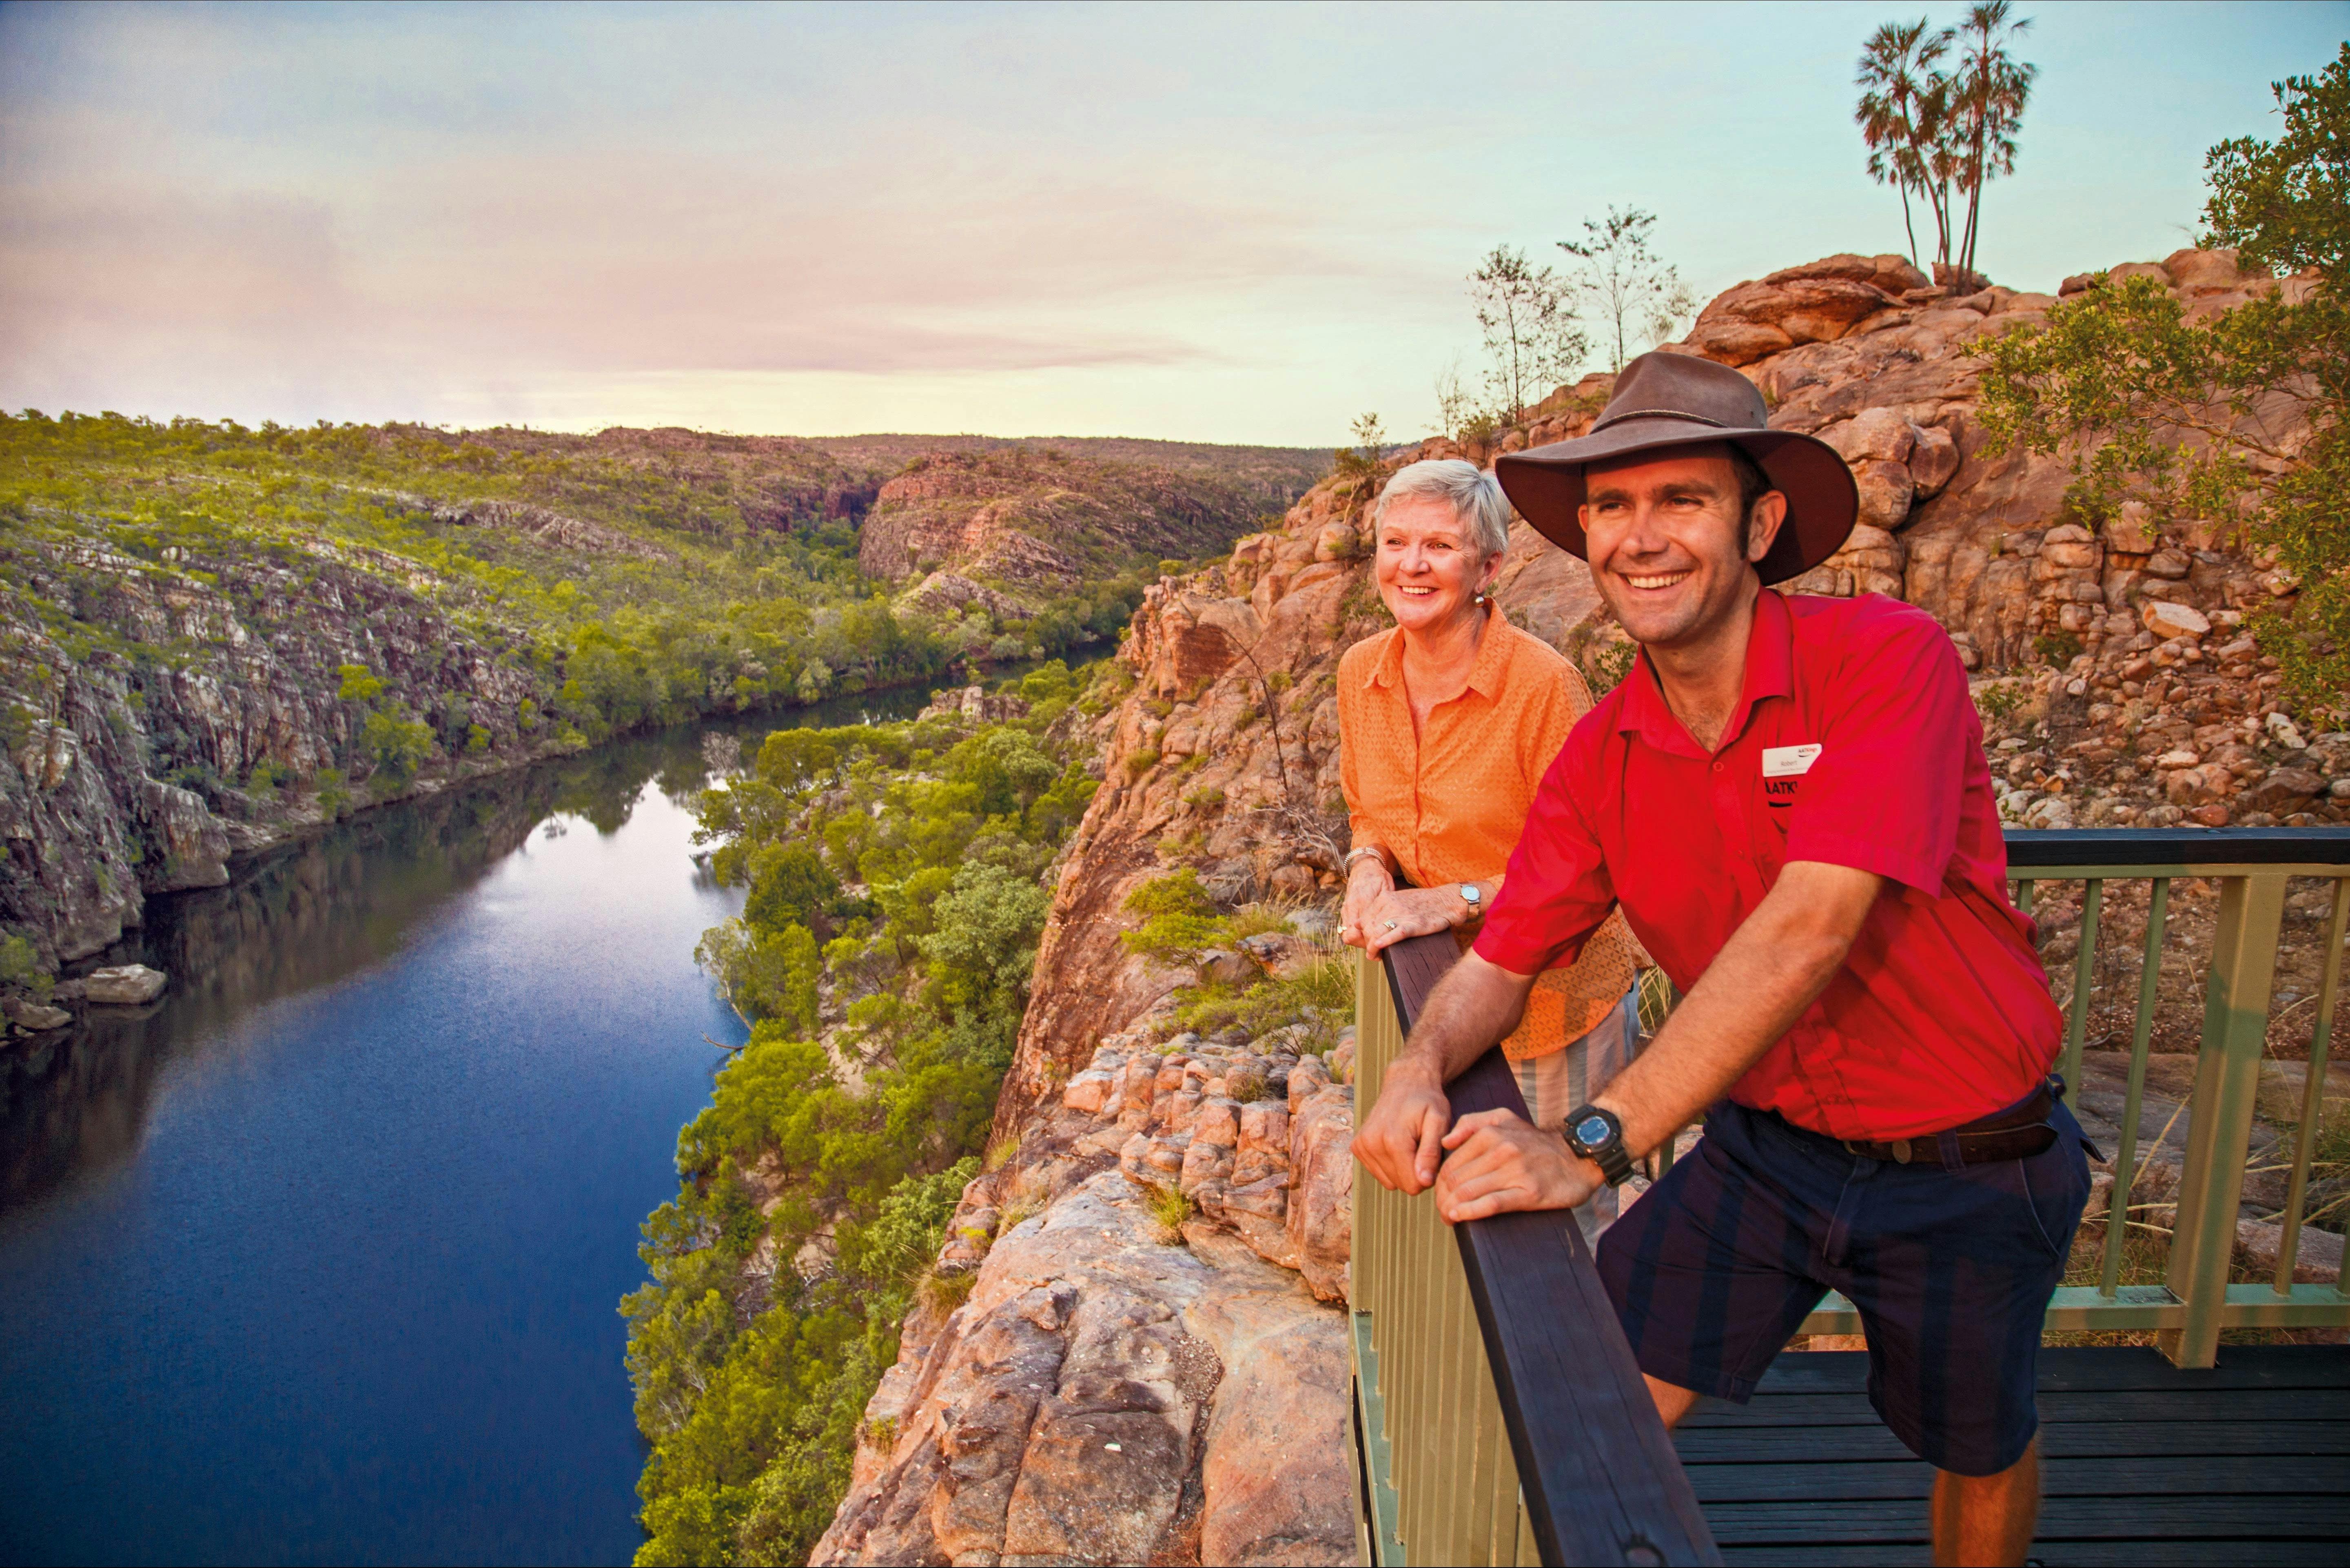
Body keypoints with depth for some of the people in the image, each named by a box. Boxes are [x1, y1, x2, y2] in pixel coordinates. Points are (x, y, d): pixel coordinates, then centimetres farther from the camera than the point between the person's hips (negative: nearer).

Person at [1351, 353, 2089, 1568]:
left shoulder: (1886, 657, -24)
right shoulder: (1601, 756, -7)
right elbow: (1504, 958, -4)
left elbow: (1810, 927, -35)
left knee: (1980, 1453, 20)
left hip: (1966, 1171, -3)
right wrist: (1423, 1066, -26)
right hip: (1764, 1148, 3)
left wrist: (1590, 1145, -38)